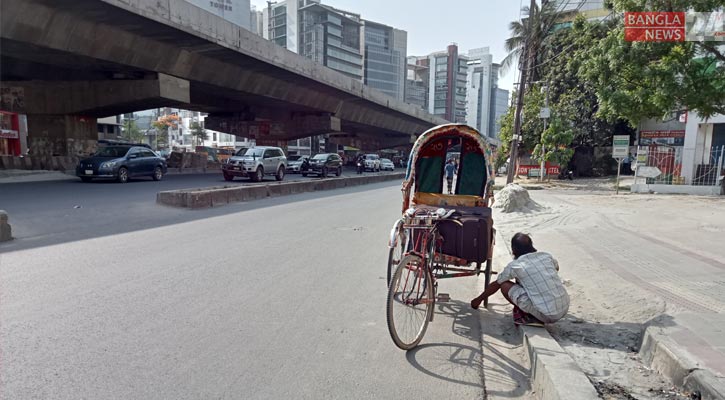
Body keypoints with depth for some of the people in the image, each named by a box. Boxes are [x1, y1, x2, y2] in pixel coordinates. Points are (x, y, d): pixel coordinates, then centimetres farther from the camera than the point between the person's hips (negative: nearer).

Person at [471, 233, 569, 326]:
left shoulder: (514, 266, -3)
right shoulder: (547, 256, 8)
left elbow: (495, 285, 11)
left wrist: (479, 299, 27)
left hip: (546, 315, -6)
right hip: (564, 310, 6)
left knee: (505, 285, 2)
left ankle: (525, 316, 4)